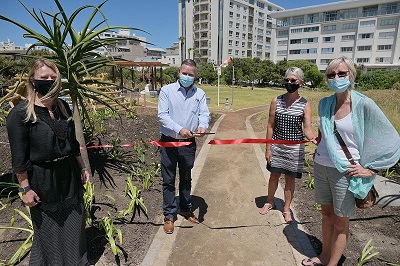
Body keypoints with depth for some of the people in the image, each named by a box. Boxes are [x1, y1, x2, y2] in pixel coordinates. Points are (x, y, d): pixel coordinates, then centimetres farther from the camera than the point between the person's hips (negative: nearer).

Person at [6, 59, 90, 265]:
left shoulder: (63, 107, 3)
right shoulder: (20, 113, -14)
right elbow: (19, 157, -13)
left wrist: (82, 168, 13)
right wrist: (25, 188, -13)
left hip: (69, 176, 6)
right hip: (42, 182, -5)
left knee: (74, 227, 19)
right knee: (48, 231, 14)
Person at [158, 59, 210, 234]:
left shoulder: (199, 93, 4)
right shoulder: (167, 90, -5)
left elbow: (204, 113, -5)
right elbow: (162, 115, -13)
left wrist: (202, 126, -29)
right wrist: (179, 129, -28)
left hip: (189, 143, 3)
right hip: (169, 142, -2)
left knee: (186, 178, 19)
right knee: (168, 180, 6)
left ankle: (185, 208, 38)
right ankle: (169, 215, 21)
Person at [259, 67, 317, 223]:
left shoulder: (305, 105, -7)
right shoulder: (276, 101, -3)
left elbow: (307, 129, -15)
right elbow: (270, 126, -1)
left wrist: (314, 138, -38)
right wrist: (268, 148, -3)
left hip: (294, 148, -1)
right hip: (276, 146, 2)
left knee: (290, 179, 11)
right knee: (274, 175, 15)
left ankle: (287, 209, 31)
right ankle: (269, 202, 39)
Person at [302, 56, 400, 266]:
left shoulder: (363, 104, -13)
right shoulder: (324, 103, 2)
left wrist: (370, 169, -9)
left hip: (345, 171, -5)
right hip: (321, 166, 5)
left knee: (340, 223, 8)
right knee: (326, 213, 18)